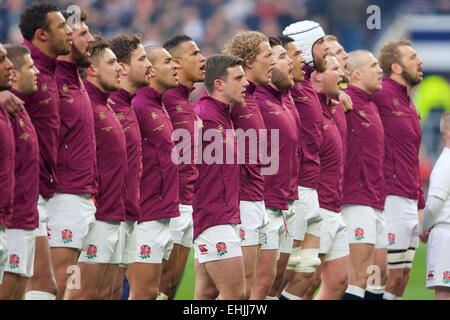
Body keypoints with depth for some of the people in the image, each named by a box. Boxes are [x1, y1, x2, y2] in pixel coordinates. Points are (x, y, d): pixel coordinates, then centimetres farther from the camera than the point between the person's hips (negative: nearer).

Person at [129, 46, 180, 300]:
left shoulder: (161, 107, 15)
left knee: (151, 291, 10)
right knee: (144, 293, -8)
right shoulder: (137, 106, -15)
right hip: (146, 219, -9)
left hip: (164, 217, 9)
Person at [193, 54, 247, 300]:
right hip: (213, 221, -10)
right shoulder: (203, 115, -15)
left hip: (227, 219, 10)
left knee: (206, 294, 9)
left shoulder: (224, 116, 14)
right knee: (236, 294, -10)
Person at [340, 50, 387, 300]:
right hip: (356, 202, -10)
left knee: (380, 272, 13)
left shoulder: (371, 106, 17)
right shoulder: (347, 101, -10)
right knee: (360, 275, -11)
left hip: (376, 202, 10)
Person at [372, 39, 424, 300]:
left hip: (411, 203, 9)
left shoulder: (409, 106, 19)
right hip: (391, 199, -9)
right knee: (392, 276, -8)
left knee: (403, 276, 10)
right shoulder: (381, 95, -9)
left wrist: (420, 204, 21)